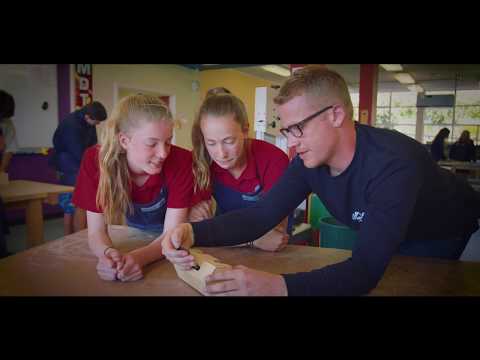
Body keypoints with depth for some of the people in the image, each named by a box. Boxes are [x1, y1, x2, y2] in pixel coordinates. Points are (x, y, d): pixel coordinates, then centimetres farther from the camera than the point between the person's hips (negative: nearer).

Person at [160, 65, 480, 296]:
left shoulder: (394, 163, -43)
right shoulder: (309, 162, -22)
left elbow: (366, 270, -49)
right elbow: (260, 215, -23)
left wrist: (279, 287, -65)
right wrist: (194, 233, -40)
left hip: (446, 238, -5)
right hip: (382, 240, 6)